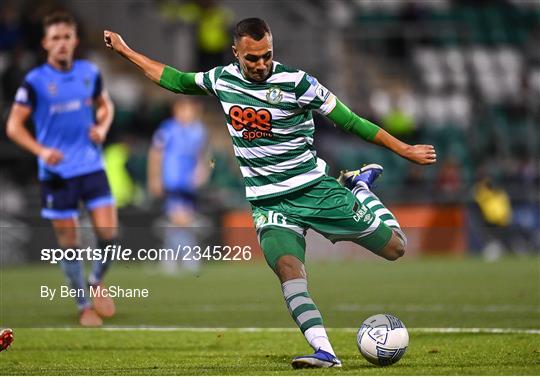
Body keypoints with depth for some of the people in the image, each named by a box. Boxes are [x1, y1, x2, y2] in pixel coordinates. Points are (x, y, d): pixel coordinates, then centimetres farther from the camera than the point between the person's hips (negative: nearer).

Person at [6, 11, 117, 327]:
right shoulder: (35, 81, -8)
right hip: (57, 173, -2)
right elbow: (14, 125, -5)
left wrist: (102, 128, -2)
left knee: (108, 232, -8)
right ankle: (85, 305, 18)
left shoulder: (90, 73, 2)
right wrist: (41, 150, -20)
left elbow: (105, 105, 20)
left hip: (92, 167, 2)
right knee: (69, 242, 3)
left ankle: (96, 282, 22)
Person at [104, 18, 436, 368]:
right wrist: (125, 51, 21)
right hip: (269, 202, 2)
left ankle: (359, 185, 24)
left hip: (316, 188, -2)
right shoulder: (222, 79, 2)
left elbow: (350, 121, -8)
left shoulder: (295, 82, -12)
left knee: (395, 247, -3)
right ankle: (324, 352, -36)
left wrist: (403, 149, -9)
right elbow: (175, 80, 19)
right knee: (287, 265, -28)